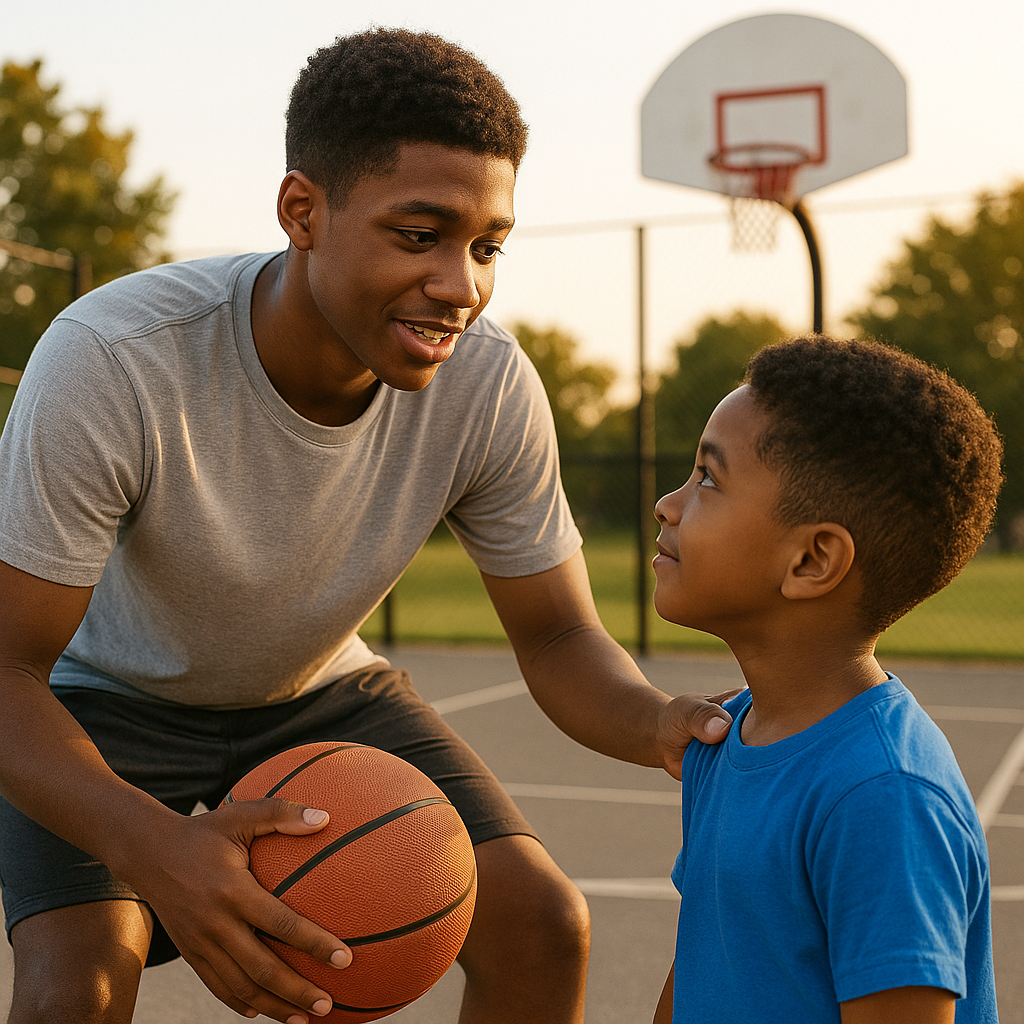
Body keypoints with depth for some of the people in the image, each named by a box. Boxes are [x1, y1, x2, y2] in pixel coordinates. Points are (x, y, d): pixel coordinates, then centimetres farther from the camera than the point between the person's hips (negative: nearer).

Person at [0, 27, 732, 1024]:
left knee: (541, 925, -11)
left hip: (321, 690, 3)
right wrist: (154, 844, -50)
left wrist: (661, 725, -37)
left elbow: (560, 640, -13)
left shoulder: (490, 386, -24)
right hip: (105, 700, -2)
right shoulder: (109, 360, -34)